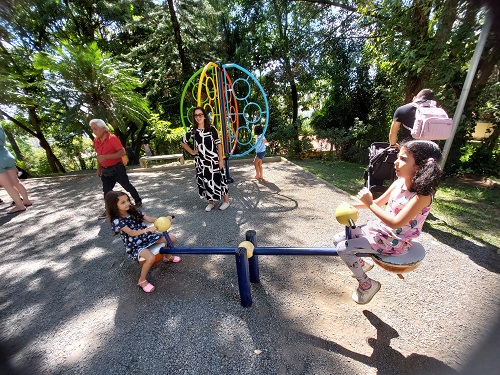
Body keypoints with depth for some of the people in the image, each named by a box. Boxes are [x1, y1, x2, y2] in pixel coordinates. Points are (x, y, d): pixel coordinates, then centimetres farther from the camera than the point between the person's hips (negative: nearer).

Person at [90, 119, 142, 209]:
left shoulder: (112, 138, -13)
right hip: (105, 171, 7)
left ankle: (138, 201, 22)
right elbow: (99, 155, 19)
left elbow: (122, 152, -21)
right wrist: (99, 169, 16)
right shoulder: (96, 141, 8)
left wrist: (106, 157, -27)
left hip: (117, 168, -6)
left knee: (127, 186, 5)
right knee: (106, 191, 10)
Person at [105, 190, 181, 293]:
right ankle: (142, 281, -5)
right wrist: (147, 229, -45)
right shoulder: (117, 221, -17)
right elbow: (131, 233, -28)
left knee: (172, 238, -4)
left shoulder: (134, 211, 0)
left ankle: (167, 256, 25)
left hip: (147, 237, 6)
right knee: (151, 257, -33)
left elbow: (150, 219, -3)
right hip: (135, 245, -6)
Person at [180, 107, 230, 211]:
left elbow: (218, 144, -5)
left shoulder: (211, 128, -2)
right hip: (201, 161, 3)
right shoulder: (193, 130, 4)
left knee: (218, 180, 2)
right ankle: (211, 202, 24)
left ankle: (226, 201, 18)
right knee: (206, 182, 8)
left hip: (214, 159, -2)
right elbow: (183, 142, 17)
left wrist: (221, 159, -10)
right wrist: (192, 152, 8)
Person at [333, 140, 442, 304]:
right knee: (338, 240, 3)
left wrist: (369, 204, -28)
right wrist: (353, 206, -3)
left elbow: (396, 223, -31)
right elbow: (379, 202, 9)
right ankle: (362, 264, 28)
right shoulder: (399, 182, -3)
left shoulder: (422, 195, -25)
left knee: (343, 249, -19)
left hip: (394, 241, -7)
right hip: (379, 227, 7)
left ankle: (367, 284, 7)